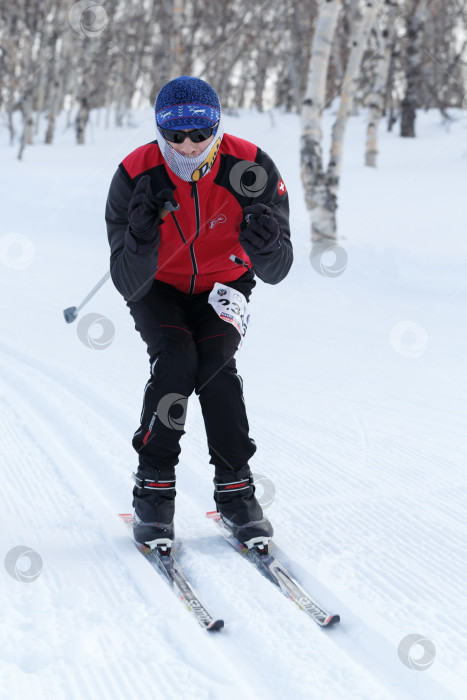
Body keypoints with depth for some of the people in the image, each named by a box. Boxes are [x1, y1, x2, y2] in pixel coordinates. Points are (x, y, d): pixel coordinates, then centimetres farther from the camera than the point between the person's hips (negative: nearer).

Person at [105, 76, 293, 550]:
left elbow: (274, 273, -21)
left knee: (215, 363, -22)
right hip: (158, 286, 0)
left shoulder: (251, 168, -25)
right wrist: (140, 240, -46)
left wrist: (266, 246, -45)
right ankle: (153, 490, -11)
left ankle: (235, 488, -8)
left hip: (222, 283, 1)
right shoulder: (134, 177, -26)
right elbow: (128, 284, -26)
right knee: (175, 360, -24)